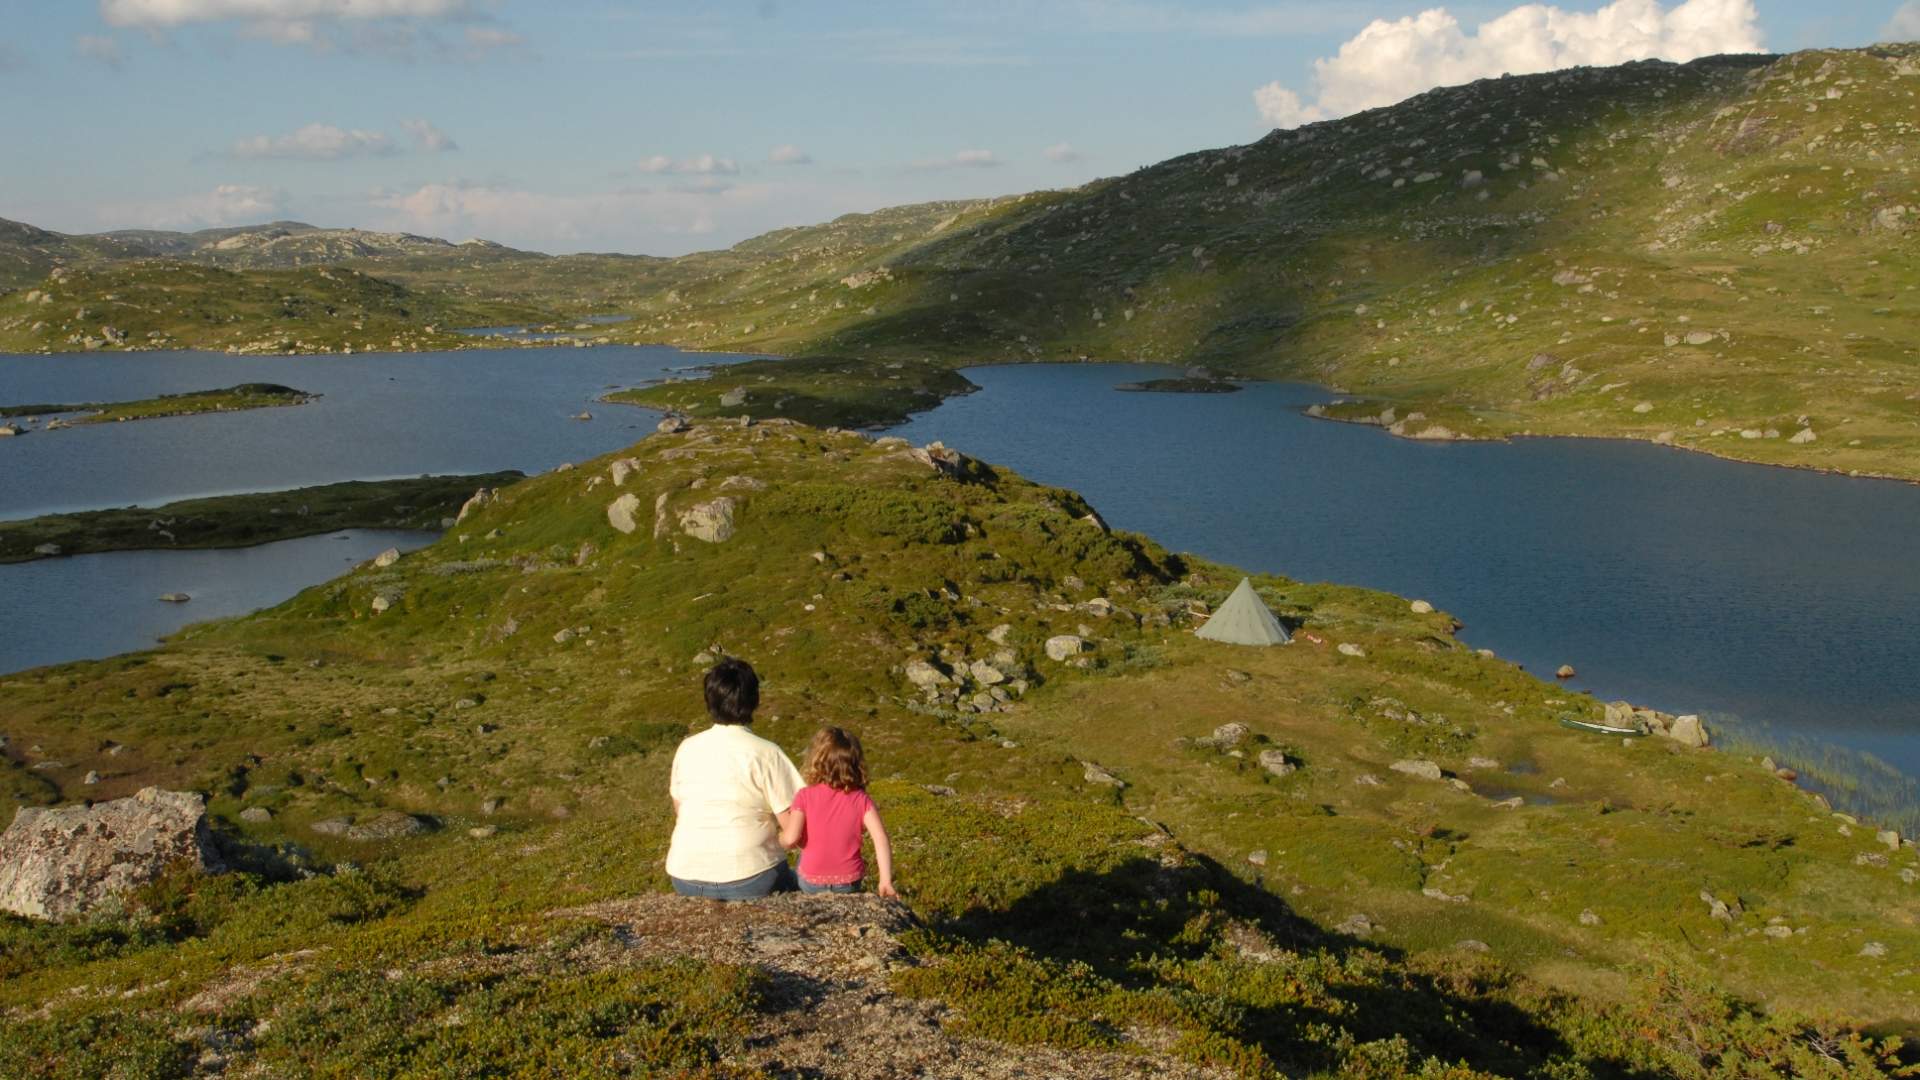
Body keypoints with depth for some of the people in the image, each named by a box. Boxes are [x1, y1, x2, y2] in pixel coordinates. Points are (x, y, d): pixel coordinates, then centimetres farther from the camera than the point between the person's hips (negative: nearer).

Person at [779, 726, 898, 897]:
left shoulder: (805, 796, -10)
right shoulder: (860, 799, -7)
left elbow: (791, 838, -18)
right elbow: (880, 837, -16)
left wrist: (781, 837, 5)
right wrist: (886, 881, -16)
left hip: (812, 883, -1)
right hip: (849, 883, 1)